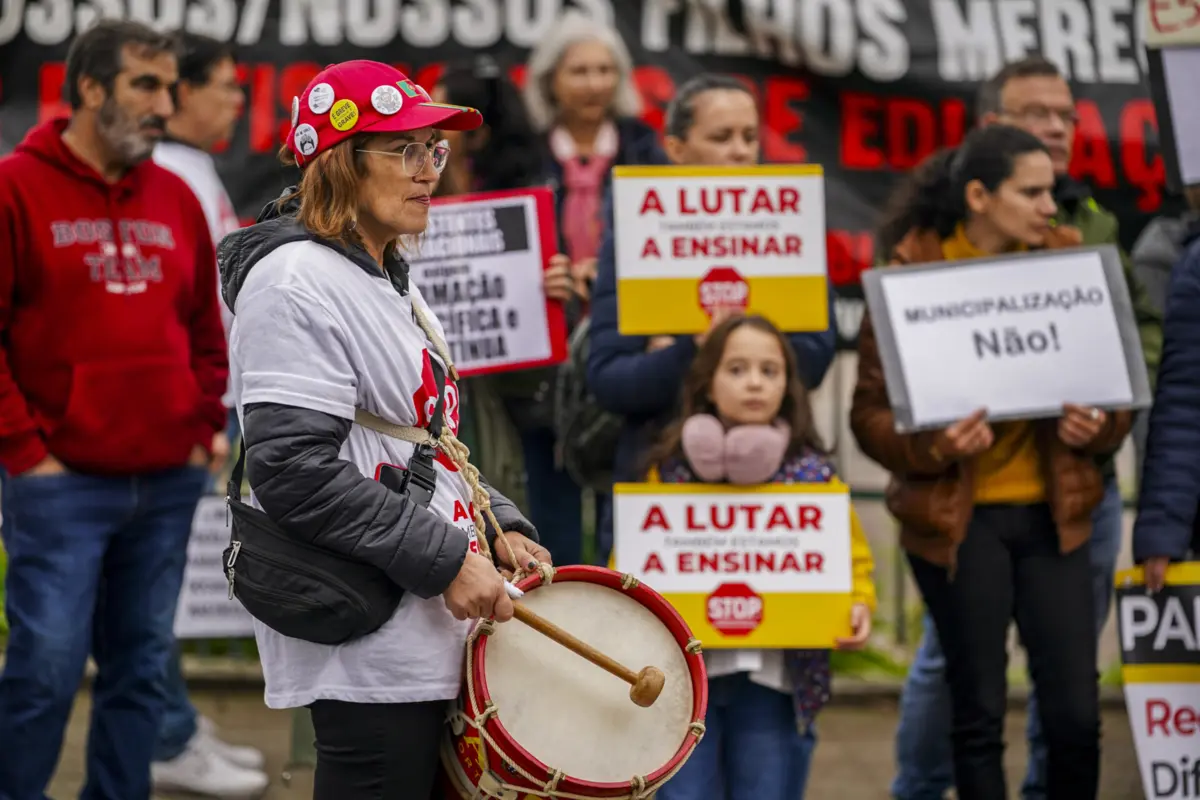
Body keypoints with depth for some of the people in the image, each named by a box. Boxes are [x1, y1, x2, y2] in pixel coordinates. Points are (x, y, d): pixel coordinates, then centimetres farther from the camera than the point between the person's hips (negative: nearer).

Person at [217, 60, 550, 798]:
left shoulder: (390, 281, 18)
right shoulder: (298, 282, -13)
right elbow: (294, 472, -21)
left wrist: (499, 528, 9)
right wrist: (446, 561, -20)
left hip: (430, 637, 10)